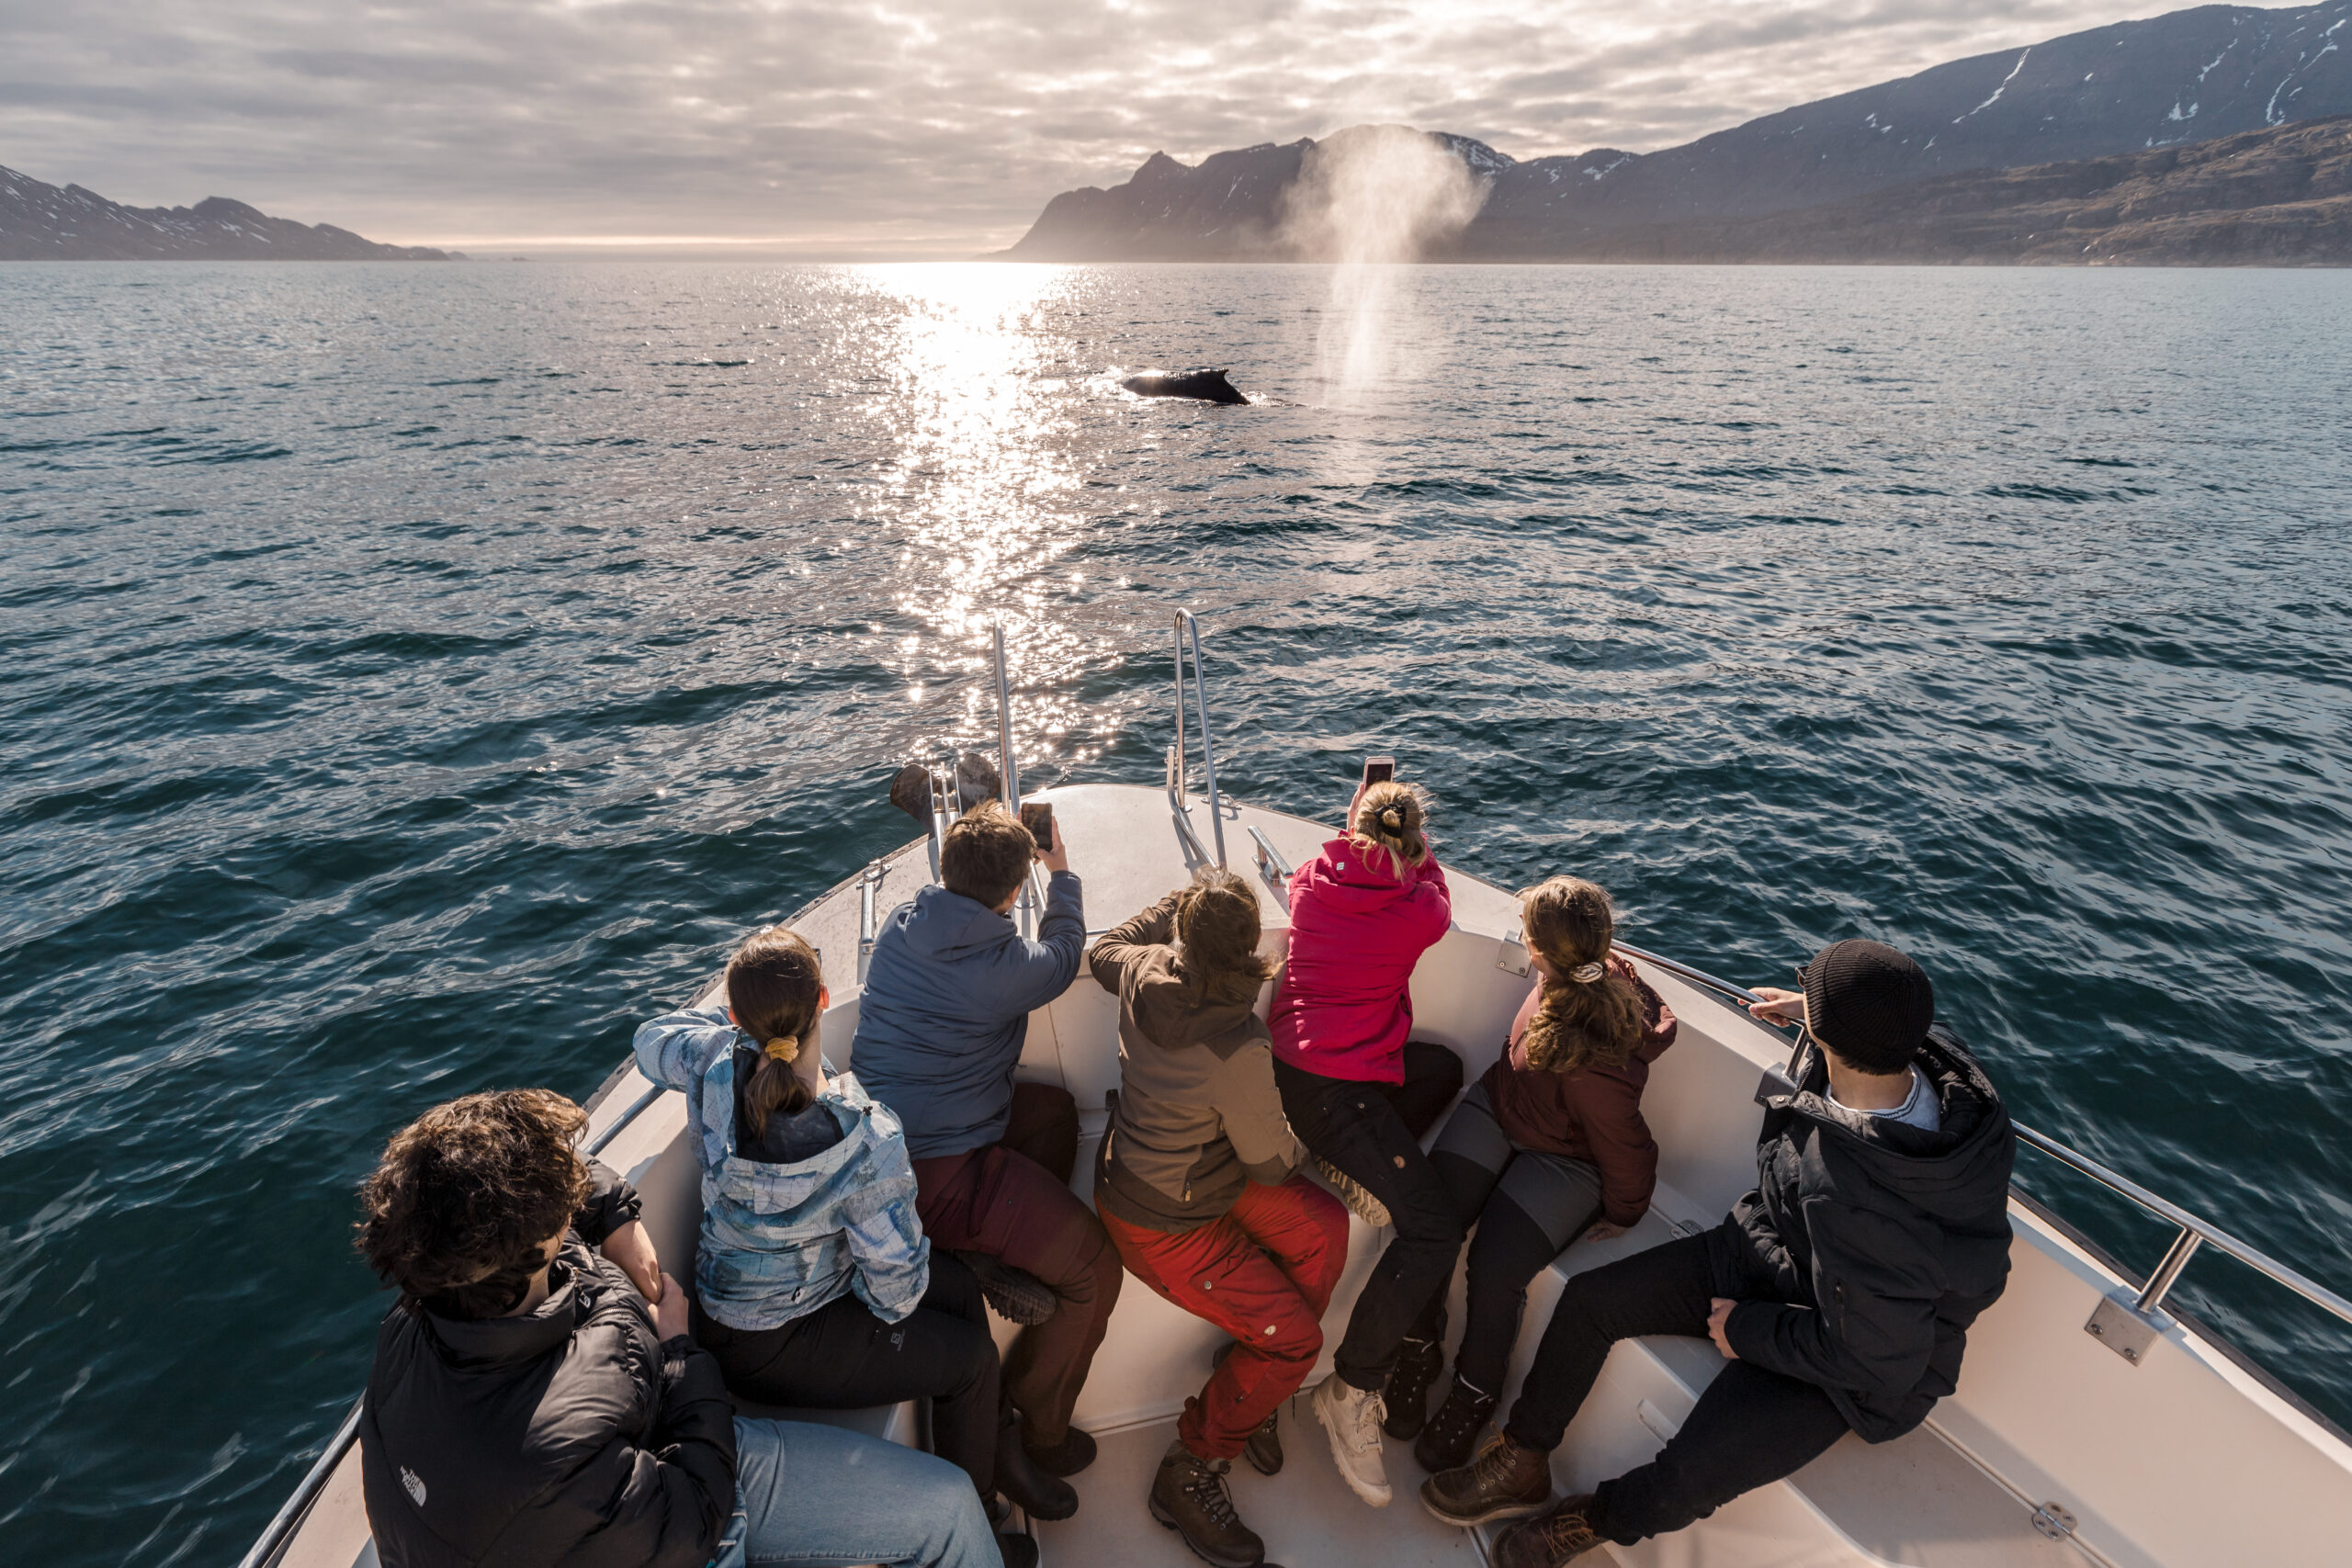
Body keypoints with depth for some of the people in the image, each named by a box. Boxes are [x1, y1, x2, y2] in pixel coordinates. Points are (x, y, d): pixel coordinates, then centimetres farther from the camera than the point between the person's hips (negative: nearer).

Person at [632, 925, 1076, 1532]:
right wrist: (890, 1308, -3)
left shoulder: (716, 1063, -23)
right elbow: (893, 1264, -26)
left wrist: (740, 1018, 5)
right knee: (971, 1353, 8)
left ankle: (1001, 1452, 40)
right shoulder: (868, 1138, -38)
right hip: (770, 1347, -7)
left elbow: (651, 1040, 1)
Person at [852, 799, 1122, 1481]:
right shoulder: (1006, 966, -20)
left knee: (1054, 1107, 26)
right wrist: (1062, 874, 19)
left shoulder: (899, 923, -1)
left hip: (878, 1135, 9)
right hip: (933, 1173, -9)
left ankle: (1022, 1245, 35)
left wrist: (984, 850, 34)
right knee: (1093, 1268, 0)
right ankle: (1030, 1437, 14)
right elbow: (1063, 952, 4)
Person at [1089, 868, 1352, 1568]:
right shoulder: (1238, 1051, -36)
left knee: (1324, 1227, 4)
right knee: (1294, 1339, -5)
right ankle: (1190, 1474, 16)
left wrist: (1177, 904, 12)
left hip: (1185, 1165, 8)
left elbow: (1104, 952, 11)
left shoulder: (1146, 972, -16)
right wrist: (1297, 1146, 5)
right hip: (1162, 1225, -8)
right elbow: (1272, 1164, -19)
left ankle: (1252, 1380, 23)